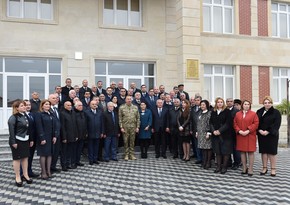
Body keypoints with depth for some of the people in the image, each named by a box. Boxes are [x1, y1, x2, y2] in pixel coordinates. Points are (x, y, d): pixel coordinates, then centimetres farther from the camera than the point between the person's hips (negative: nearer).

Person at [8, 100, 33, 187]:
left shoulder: (25, 116, 9)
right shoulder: (13, 118, -11)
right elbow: (11, 131, -15)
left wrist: (31, 140, 13)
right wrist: (13, 142, -18)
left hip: (25, 140, 6)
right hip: (17, 141, -6)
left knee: (25, 157, 11)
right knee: (17, 159, 4)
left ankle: (25, 175, 23)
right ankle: (17, 177, 14)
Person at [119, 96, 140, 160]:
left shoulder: (135, 107, 7)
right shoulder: (121, 107, 0)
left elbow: (138, 118, 8)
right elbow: (120, 118, -1)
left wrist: (137, 127, 1)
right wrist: (121, 127, -7)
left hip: (133, 127, 2)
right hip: (125, 127, -2)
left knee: (132, 141, 6)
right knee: (125, 141, 4)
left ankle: (132, 154, 15)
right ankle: (126, 154, 14)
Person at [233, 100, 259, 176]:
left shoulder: (253, 114, 1)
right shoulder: (237, 114, 9)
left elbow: (256, 123, -6)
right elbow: (235, 124, 7)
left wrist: (248, 131, -15)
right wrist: (239, 131, -9)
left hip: (250, 136, -3)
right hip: (240, 135, 3)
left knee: (251, 152, -1)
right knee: (242, 151, 7)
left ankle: (250, 169, 6)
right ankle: (244, 168, 18)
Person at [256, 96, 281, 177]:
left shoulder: (276, 112, -2)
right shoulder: (259, 112, 10)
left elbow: (276, 124, -11)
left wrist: (267, 131, -19)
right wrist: (260, 130, -12)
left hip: (272, 135, -3)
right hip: (261, 135, 4)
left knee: (272, 151, 1)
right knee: (263, 151, 7)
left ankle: (273, 169, 10)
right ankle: (265, 168, 17)